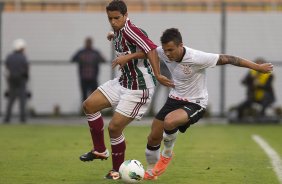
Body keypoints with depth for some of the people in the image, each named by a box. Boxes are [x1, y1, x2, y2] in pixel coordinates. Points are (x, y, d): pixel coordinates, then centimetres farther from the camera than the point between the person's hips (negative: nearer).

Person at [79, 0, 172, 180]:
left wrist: (157, 75, -35)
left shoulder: (129, 29, -24)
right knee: (89, 105, 9)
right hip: (123, 82, 10)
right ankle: (100, 150, 22)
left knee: (114, 127, -7)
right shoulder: (118, 31, 3)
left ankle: (118, 170, 14)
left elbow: (151, 49, -33)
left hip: (139, 89, -10)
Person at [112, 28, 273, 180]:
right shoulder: (164, 52, -13)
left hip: (195, 103, -6)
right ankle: (151, 172, 32)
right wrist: (127, 57, 0)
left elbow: (227, 59, -24)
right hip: (175, 98, 6)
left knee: (169, 122, -33)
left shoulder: (197, 58, -30)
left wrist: (258, 67, -21)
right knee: (153, 137, 5)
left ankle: (167, 154, -2)